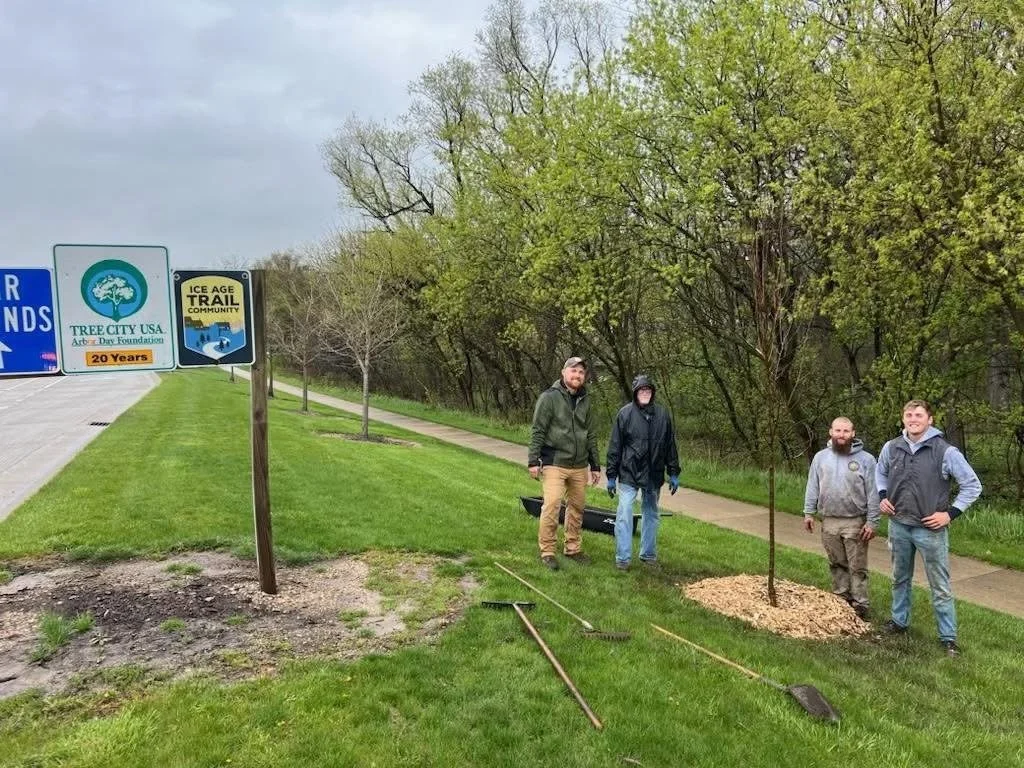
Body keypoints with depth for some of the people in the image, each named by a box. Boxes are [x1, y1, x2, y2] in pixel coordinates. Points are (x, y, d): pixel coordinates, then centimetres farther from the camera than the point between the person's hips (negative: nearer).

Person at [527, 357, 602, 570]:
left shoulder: (584, 401, 10)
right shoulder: (549, 397, -6)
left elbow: (591, 435, 16)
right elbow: (537, 431, -7)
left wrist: (595, 465, 16)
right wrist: (533, 460, -13)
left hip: (579, 466, 6)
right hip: (555, 464, -5)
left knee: (576, 508, 12)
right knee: (551, 506, -12)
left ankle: (573, 548, 25)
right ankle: (547, 551, 0)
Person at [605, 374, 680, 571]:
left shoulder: (663, 415, 4)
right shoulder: (625, 413, -5)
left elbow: (670, 446, 10)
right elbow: (614, 447, -3)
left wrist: (673, 473, 9)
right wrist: (611, 475, -3)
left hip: (654, 475, 4)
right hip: (629, 474, -3)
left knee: (651, 514, 14)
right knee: (624, 514, -8)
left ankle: (648, 554, 27)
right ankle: (622, 558, 0)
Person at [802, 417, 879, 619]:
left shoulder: (865, 459, -5)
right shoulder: (821, 457, 4)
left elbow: (873, 494, -6)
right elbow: (812, 487, 8)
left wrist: (872, 522, -9)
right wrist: (808, 513, 4)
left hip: (855, 523, -3)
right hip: (829, 522, 3)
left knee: (857, 568, 3)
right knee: (837, 564, 14)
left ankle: (860, 607, 10)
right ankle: (841, 601, 25)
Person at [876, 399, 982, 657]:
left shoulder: (946, 451, -15)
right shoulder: (891, 448, -2)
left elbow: (973, 485, -8)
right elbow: (880, 472, 19)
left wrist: (951, 513, -12)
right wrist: (883, 496, 6)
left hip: (930, 529, -4)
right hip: (899, 525, 4)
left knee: (940, 586, 4)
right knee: (900, 577, 20)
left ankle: (948, 636, 16)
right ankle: (899, 620, 37)